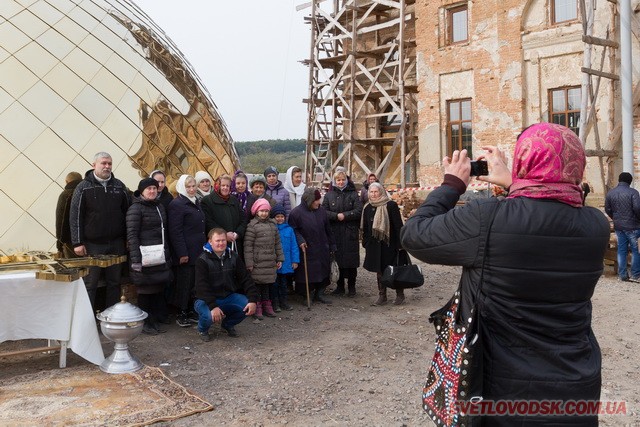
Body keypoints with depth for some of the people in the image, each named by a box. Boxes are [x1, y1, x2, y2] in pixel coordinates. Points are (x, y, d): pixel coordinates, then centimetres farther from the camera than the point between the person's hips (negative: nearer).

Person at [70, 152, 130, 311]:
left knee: (114, 282, 9)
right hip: (92, 245, -3)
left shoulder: (119, 186, 7)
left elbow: (127, 212, 10)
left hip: (116, 244, 3)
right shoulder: (83, 187, -2)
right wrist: (77, 243, -10)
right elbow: (75, 216, -5)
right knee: (90, 284, 3)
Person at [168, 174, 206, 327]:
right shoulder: (177, 204, -10)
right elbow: (175, 232, -15)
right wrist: (182, 253, -19)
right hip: (186, 252, -8)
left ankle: (190, 311, 19)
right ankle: (181, 315, 8)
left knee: (194, 282, 10)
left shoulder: (196, 203, 17)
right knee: (184, 283, -1)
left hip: (199, 251, 8)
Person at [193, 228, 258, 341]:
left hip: (229, 297, 4)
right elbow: (202, 286, -22)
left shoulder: (233, 257, 1)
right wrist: (213, 306, -35)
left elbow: (246, 279, -2)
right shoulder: (203, 260, -13)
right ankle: (202, 329, 5)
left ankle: (228, 324, 12)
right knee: (209, 315, -35)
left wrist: (252, 300, -17)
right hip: (207, 299, -4)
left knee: (249, 307, -20)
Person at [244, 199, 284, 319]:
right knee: (257, 284, 1)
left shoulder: (273, 224, 12)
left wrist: (279, 258, 13)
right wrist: (249, 263, -12)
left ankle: (266, 305, 23)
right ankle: (257, 308, 10)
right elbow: (248, 246, -9)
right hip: (257, 263, -5)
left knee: (268, 283, 11)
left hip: (270, 262, 5)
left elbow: (277, 243, 16)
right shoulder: (252, 225, -7)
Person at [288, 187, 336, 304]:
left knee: (323, 272, 11)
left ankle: (319, 294, 28)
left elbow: (327, 230, 11)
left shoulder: (321, 211, 5)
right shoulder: (296, 213, -11)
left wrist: (332, 245, 12)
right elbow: (293, 230, -5)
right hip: (306, 251, -5)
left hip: (322, 250, 5)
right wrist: (300, 240, -19)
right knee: (307, 275, 1)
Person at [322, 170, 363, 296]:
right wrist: (337, 216, -16)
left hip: (350, 233, -1)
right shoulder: (329, 195, 8)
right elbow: (324, 212, -2)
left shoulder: (353, 194, 6)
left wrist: (344, 215, -14)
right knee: (337, 259, 3)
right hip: (335, 233, 1)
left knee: (351, 260, 1)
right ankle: (340, 286, 14)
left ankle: (352, 287, 12)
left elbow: (359, 211, -5)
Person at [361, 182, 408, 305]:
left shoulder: (391, 205, -10)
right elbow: (365, 227, 14)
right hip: (374, 244, 5)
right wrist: (365, 243, 10)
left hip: (390, 243, -5)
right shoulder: (367, 208, 8)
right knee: (379, 271, 9)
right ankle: (382, 296, 17)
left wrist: (400, 243, -15)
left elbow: (398, 225, -12)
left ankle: (400, 295, 17)